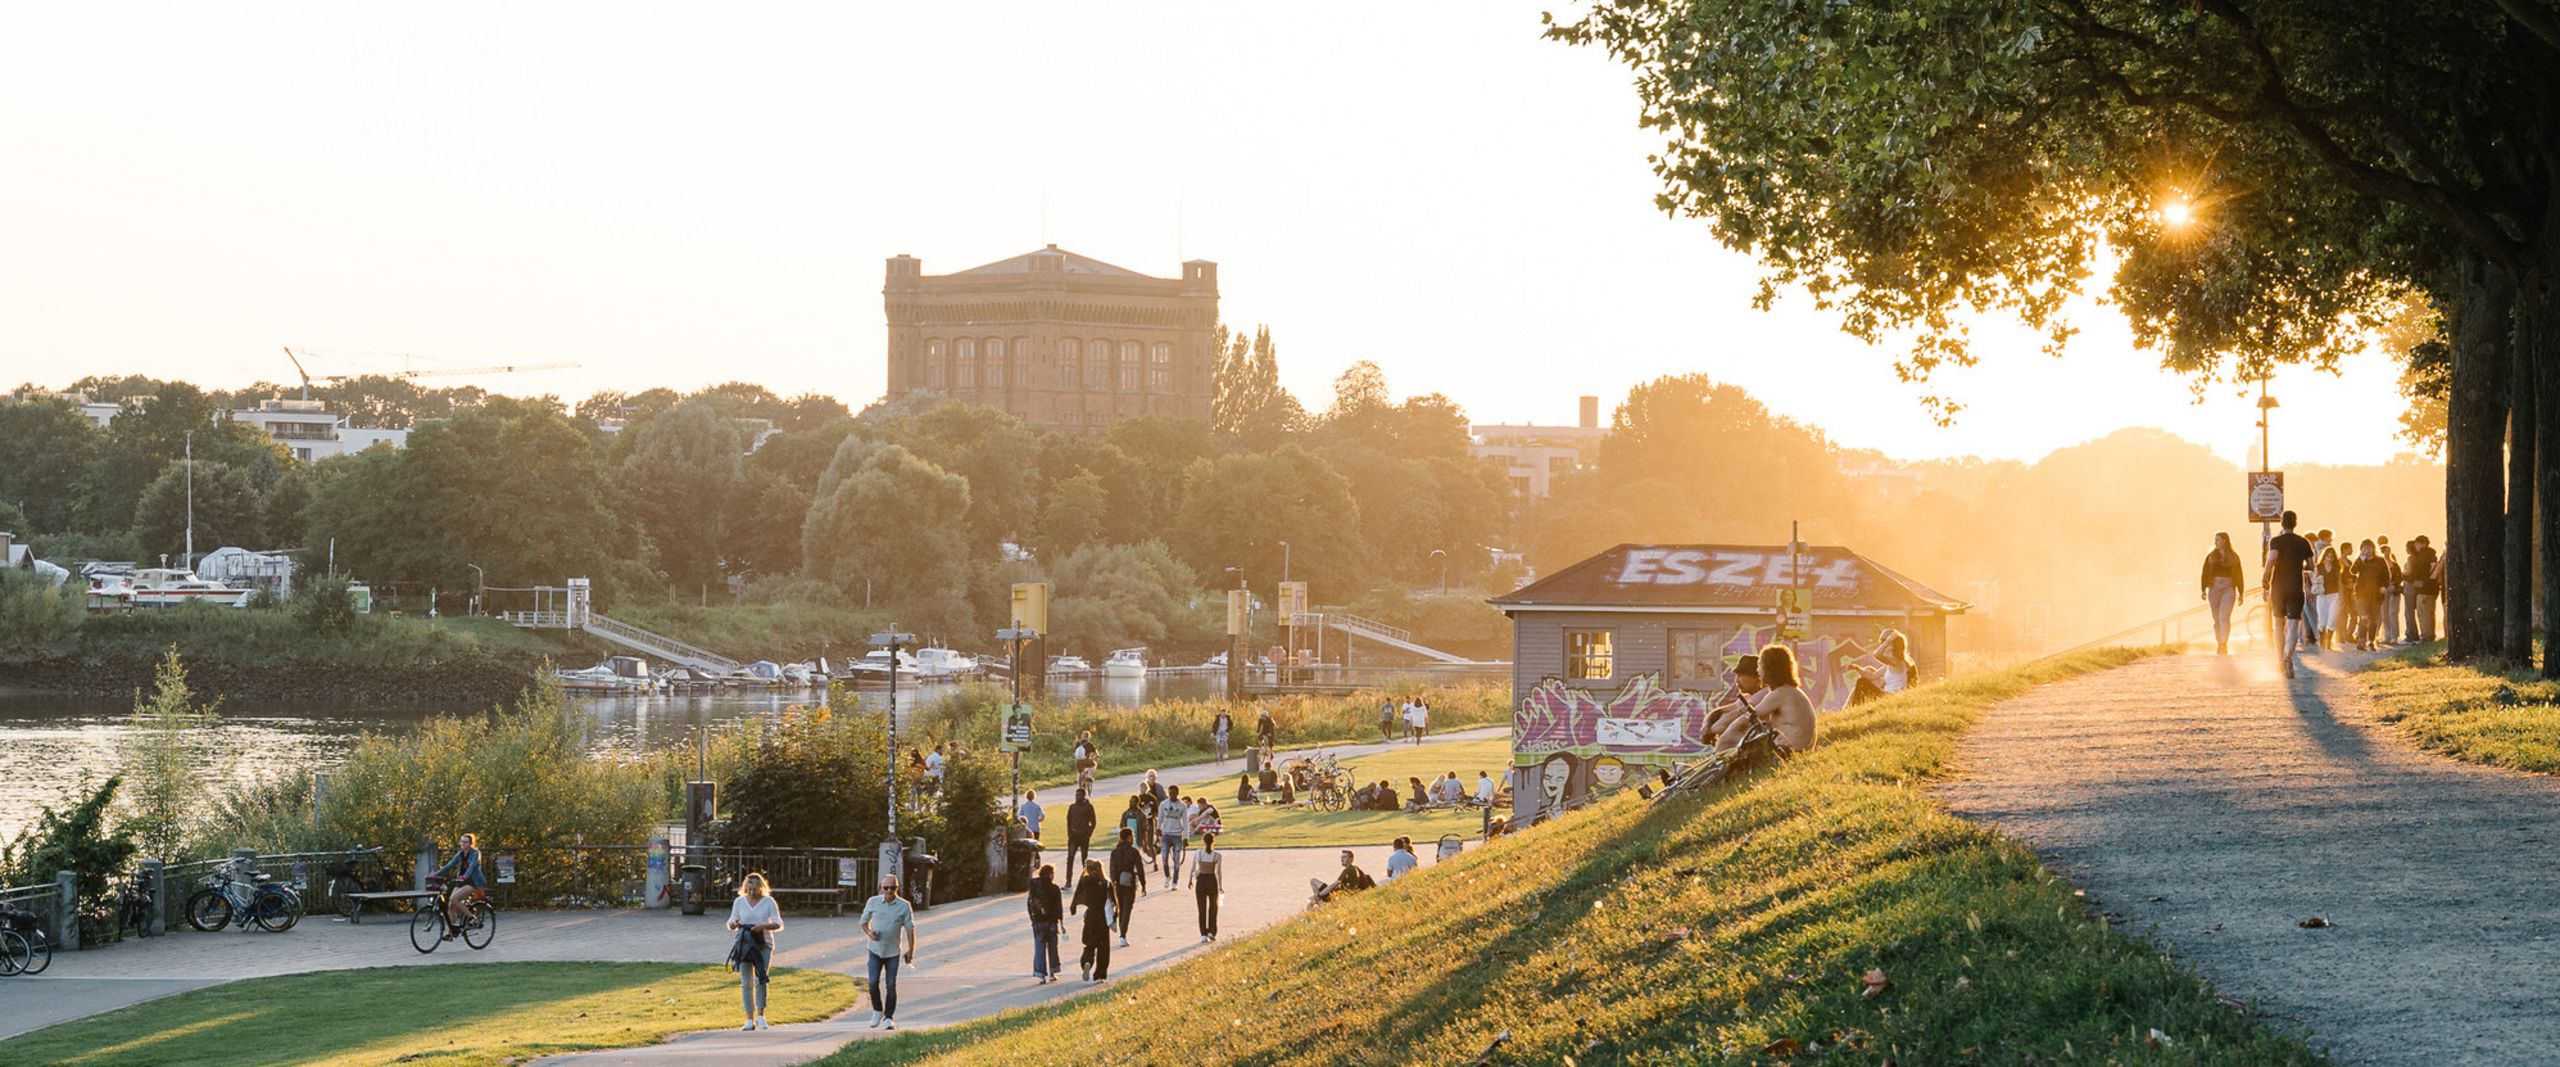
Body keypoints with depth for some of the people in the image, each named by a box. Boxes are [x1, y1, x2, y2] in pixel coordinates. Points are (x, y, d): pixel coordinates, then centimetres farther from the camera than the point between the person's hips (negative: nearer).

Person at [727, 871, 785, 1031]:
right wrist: (734, 924, -12)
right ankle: (750, 1020, 2)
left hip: (763, 945, -2)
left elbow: (778, 924, -1)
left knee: (761, 980, -12)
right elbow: (731, 923, 12)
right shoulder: (739, 902, 7)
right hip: (744, 945, 2)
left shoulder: (768, 902, 1)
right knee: (746, 983, -1)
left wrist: (765, 926, -20)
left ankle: (761, 1016, -1)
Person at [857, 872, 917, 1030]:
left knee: (891, 986, 0)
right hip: (875, 950, 0)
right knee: (873, 983, -11)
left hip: (893, 953, 0)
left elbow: (910, 928, -1)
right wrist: (869, 933, -11)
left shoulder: (904, 906, -7)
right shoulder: (873, 902, -3)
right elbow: (864, 921, 10)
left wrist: (911, 950, -2)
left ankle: (889, 1018, 13)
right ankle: (877, 1011, 14)